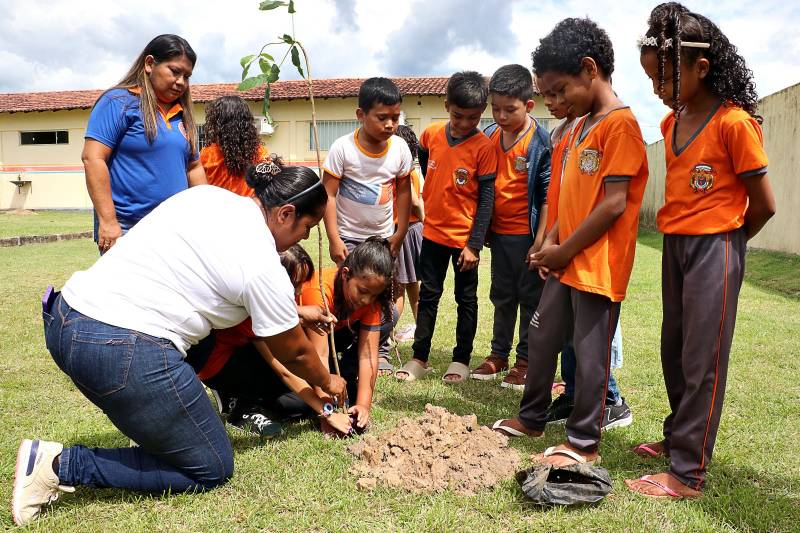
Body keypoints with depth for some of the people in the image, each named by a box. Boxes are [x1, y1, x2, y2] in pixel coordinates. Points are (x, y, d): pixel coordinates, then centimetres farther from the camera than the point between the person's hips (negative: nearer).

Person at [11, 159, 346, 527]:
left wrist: (289, 310, 28)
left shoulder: (207, 193, 11)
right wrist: (327, 382, 26)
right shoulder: (264, 266, -9)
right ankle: (62, 465, -1)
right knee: (213, 470, 6)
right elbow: (294, 353, 4)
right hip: (124, 353, -9)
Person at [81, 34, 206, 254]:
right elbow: (93, 158, -11)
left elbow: (193, 168, 21)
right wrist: (107, 222, -18)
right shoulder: (119, 102, -4)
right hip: (125, 229, -6)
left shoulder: (182, 114, 16)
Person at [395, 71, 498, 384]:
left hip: (465, 236, -4)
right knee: (428, 295, 11)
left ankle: (461, 359, 23)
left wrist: (475, 244, -16)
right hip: (433, 231, 4)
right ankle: (420, 358, 22)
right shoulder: (431, 135, -2)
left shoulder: (483, 147, -13)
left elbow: (486, 198, -13)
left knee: (466, 298, 10)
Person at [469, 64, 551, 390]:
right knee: (502, 297, 16)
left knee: (530, 298, 7)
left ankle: (525, 360, 18)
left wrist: (540, 240, -14)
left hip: (527, 233, -5)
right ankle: (499, 354, 29)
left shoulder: (540, 141, -12)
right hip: (498, 232, 6)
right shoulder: (489, 136, 3)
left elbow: (548, 194, -11)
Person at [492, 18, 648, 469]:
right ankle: (532, 418, 33)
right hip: (567, 261, 9)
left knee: (590, 353, 3)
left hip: (599, 265, -9)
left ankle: (584, 443, 19)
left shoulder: (620, 124, -14)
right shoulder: (582, 125, 14)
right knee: (542, 337, 16)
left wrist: (565, 250, -14)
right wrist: (551, 241, 6)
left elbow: (613, 204, -20)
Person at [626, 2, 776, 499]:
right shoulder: (671, 122, 9)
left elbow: (763, 203, -11)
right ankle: (678, 437, 34)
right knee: (674, 352, 16)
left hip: (714, 247, -8)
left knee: (701, 360, -2)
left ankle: (688, 473, 8)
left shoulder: (735, 122, -14)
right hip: (674, 244, 8)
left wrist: (724, 243, 3)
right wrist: (683, 239, 9)